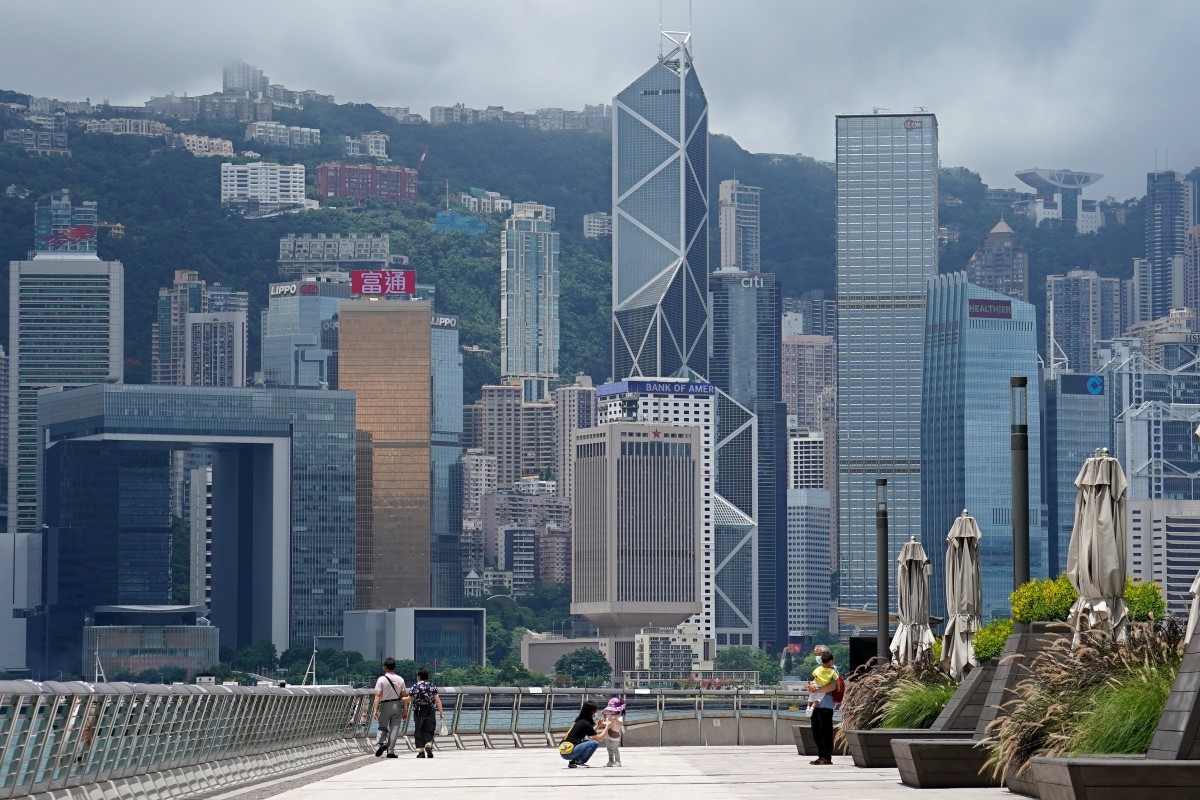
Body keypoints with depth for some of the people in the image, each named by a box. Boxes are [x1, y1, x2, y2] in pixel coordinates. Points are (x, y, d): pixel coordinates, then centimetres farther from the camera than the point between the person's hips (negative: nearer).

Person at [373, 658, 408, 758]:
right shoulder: (400, 680, 1)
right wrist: (405, 710, 8)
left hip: (384, 705, -2)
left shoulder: (381, 679, -10)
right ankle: (391, 751, 4)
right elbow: (404, 696, 2)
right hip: (397, 705, 2)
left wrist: (376, 709, -15)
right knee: (394, 729, 5)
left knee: (383, 727, 12)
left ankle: (381, 743, -14)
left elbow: (378, 695, -15)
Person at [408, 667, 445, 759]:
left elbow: (409, 699, 1)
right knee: (429, 731, 7)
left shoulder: (415, 687, -5)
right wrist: (441, 712, 2)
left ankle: (421, 752, 6)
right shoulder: (432, 686, 2)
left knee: (419, 732, 6)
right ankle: (429, 745, -19)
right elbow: (437, 700, -1)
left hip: (418, 712, -2)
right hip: (430, 712, 2)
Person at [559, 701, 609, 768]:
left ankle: (573, 761, 11)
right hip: (568, 753, -9)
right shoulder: (585, 724, -10)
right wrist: (607, 727, 9)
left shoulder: (578, 721, 15)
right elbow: (599, 739, -2)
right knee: (595, 743, -8)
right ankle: (579, 761, -8)